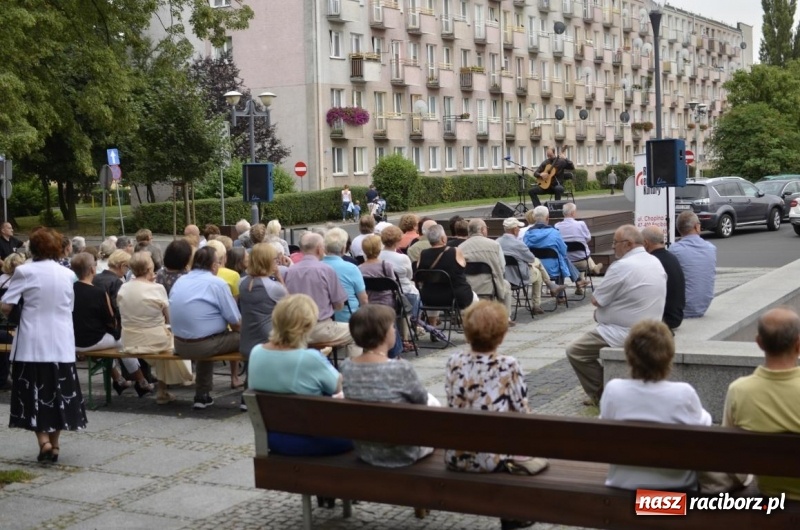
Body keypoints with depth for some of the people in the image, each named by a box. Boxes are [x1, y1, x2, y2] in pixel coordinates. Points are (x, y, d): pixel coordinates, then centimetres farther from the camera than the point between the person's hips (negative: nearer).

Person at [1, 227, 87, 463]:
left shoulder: (25, 271, -8)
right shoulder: (68, 274, 4)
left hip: (32, 343, -3)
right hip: (62, 343, 3)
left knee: (34, 393, 5)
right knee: (58, 393, 11)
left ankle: (43, 440, -8)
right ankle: (54, 444, 14)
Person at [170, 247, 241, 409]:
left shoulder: (179, 282, 9)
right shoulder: (217, 283, -10)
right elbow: (235, 321, -11)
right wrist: (237, 328, 14)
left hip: (180, 345, 7)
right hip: (204, 345, -7)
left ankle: (202, 395, 36)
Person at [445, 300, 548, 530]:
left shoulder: (454, 362, -3)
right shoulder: (508, 365, -13)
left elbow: (452, 404, 5)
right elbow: (523, 411, -8)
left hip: (456, 456, 4)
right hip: (493, 457, -4)